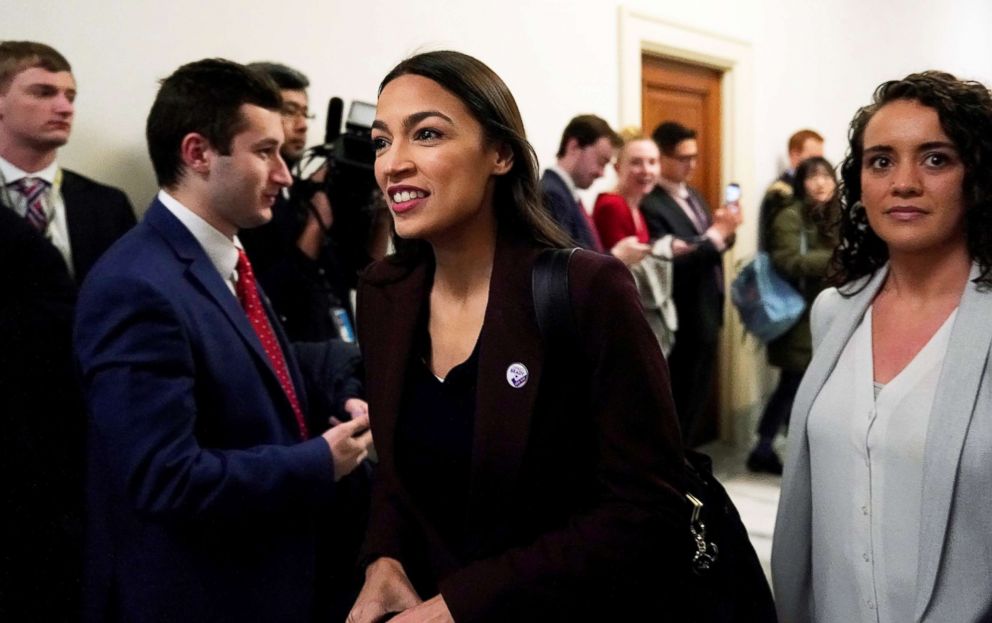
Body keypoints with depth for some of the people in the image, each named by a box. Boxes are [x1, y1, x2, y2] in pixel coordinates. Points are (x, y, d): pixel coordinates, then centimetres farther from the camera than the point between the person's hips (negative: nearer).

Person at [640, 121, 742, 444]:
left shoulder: (691, 194, 12)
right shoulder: (650, 205, -18)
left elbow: (709, 249, 13)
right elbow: (670, 263, -25)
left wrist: (724, 231, -8)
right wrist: (717, 233, -24)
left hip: (707, 315, 9)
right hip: (683, 323, -9)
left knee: (696, 401, 18)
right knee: (678, 407, 2)